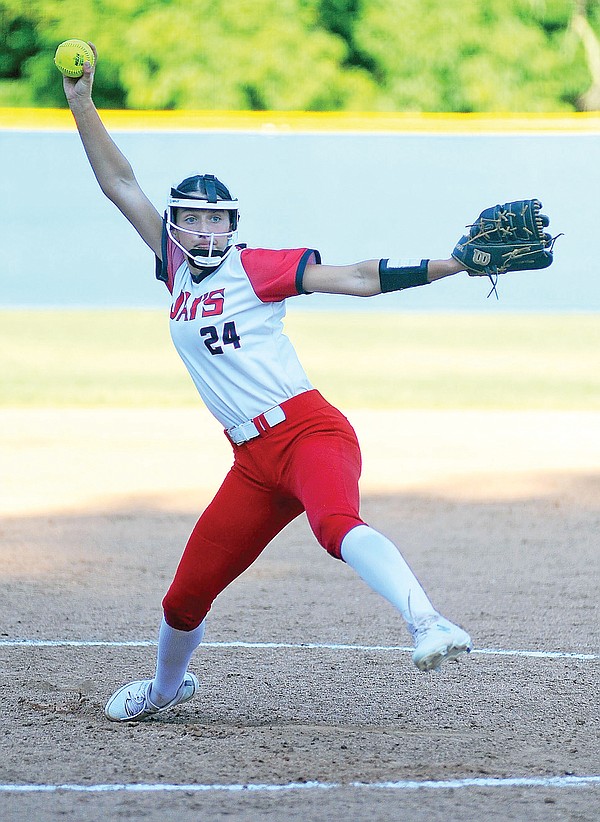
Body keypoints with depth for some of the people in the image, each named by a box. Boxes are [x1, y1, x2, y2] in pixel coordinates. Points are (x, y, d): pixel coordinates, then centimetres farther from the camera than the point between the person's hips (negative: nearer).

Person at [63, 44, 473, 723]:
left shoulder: (257, 268, -1)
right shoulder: (177, 268, 14)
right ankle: (167, 686, 39)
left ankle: (427, 623, -54)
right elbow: (120, 185, 17)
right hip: (254, 463, 6)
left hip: (309, 432, -6)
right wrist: (81, 104, 12)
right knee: (185, 597, 10)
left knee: (337, 524, -38)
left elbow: (358, 279, -5)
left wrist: (456, 264, -14)